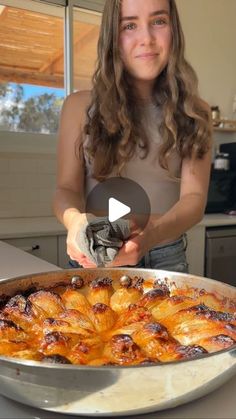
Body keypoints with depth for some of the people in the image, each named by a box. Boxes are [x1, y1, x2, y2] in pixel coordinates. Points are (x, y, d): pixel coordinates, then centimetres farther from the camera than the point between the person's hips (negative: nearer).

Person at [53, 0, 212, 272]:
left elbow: (194, 196, -12)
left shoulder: (194, 112, -2)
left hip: (167, 260, 1)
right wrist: (76, 221, -29)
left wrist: (151, 234, -32)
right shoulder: (80, 106, -4)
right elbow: (67, 188, -6)